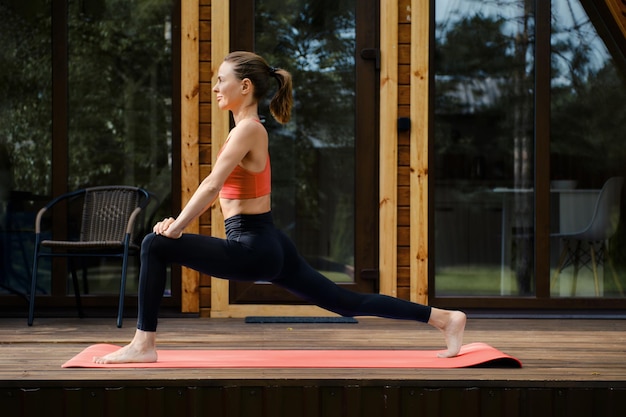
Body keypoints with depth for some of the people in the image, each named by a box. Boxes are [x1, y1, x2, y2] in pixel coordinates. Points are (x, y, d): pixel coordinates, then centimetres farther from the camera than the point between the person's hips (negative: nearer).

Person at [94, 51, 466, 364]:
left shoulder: (248, 129, -12)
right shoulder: (249, 128, 16)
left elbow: (213, 185, -21)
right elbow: (220, 190, 20)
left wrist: (177, 228, -17)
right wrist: (180, 222, 12)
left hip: (253, 249, -10)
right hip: (268, 245, 10)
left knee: (155, 246, -12)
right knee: (350, 304, 13)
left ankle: (143, 344, -7)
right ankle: (444, 318, 14)